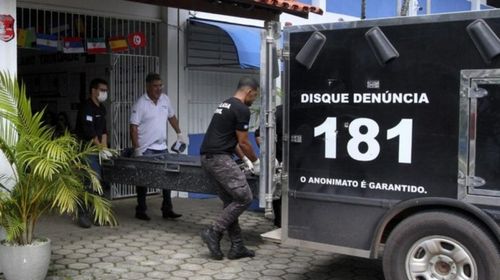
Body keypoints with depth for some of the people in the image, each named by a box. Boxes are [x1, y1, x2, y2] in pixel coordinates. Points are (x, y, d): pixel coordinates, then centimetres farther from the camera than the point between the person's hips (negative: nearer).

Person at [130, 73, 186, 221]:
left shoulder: (165, 99, 6)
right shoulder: (140, 103, -12)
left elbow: (171, 117, 20)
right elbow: (133, 127, -14)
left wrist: (179, 134, 16)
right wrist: (136, 149, -19)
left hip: (161, 147, 6)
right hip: (146, 149, -6)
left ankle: (167, 209, 13)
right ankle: (140, 211, 15)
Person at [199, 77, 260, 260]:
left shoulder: (226, 105, 23)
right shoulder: (242, 109, -8)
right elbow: (243, 142, -6)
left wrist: (246, 160, 32)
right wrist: (256, 162, 11)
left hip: (207, 158, 10)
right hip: (219, 158, -10)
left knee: (231, 201, 12)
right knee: (244, 198, -7)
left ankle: (237, 247, 14)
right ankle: (214, 232, -5)